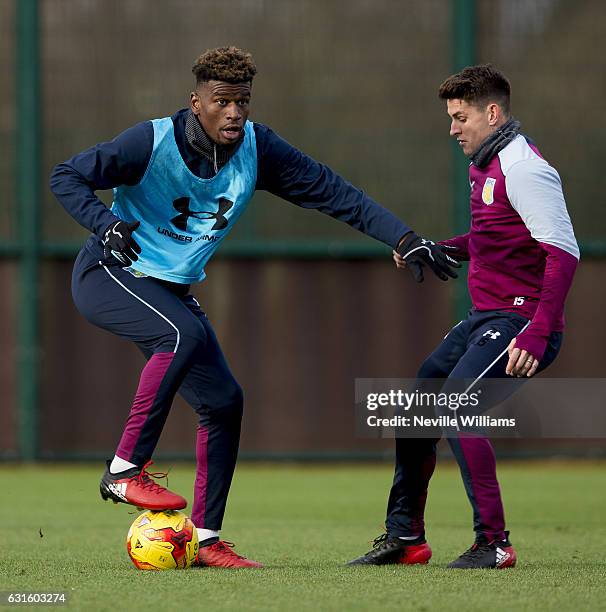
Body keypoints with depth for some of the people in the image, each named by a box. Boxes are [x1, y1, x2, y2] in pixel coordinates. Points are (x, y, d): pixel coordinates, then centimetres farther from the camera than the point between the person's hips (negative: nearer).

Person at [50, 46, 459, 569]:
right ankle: (125, 471, -27)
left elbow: (333, 192, -4)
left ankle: (205, 539, 9)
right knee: (185, 334, -34)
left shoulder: (256, 149, -7)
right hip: (110, 273, -6)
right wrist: (106, 224, -33)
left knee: (223, 401, -1)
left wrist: (406, 239, -10)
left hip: (173, 288, 6)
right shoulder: (154, 142, -21)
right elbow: (66, 177, -15)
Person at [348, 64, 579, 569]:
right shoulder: (484, 165, 14)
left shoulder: (523, 167, -16)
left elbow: (563, 252, -24)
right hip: (485, 318, 10)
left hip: (521, 320, -10)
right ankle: (405, 536, 23)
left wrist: (536, 335, -30)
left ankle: (494, 542, -14)